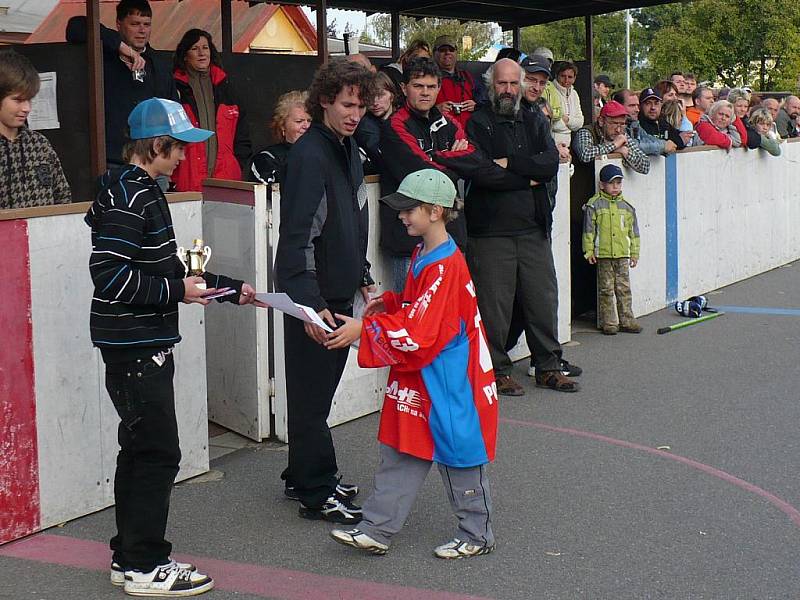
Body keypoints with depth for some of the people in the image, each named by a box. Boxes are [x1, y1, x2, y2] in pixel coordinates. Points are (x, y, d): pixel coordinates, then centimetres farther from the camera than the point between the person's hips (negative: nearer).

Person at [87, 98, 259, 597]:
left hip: (144, 344, 11)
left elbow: (164, 271, 22)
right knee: (158, 453, -5)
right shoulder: (128, 196, -16)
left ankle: (129, 557, 25)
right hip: (135, 345, -11)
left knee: (140, 449, 15)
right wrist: (176, 291, -19)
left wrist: (231, 289, 19)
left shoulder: (144, 191, 16)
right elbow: (109, 275, -24)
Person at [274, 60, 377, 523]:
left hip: (340, 292, 9)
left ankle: (303, 477, 29)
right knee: (312, 394, -1)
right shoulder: (310, 154, -17)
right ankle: (317, 494, 8)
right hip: (313, 297, -9)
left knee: (321, 388, 17)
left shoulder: (349, 149, 12)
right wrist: (310, 304, -28)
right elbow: (297, 236, -23)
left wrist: (364, 277, 22)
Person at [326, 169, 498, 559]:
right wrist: (390, 302, 4)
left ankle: (477, 536, 22)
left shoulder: (444, 266, -23)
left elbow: (418, 334, -25)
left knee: (457, 456, 6)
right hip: (419, 378, 9)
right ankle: (376, 531, 17)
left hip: (448, 382, -9)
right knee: (401, 454, 11)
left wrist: (364, 329, -22)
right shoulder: (424, 256, 8)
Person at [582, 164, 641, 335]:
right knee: (606, 289, 3)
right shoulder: (594, 205, -2)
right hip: (603, 255, -3)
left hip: (622, 254, 3)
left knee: (624, 289, 5)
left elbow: (633, 231, 14)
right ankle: (608, 322, 9)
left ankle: (626, 321, 12)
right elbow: (589, 230, -2)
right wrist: (589, 251, -6)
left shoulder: (626, 206, 9)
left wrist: (634, 253, 13)